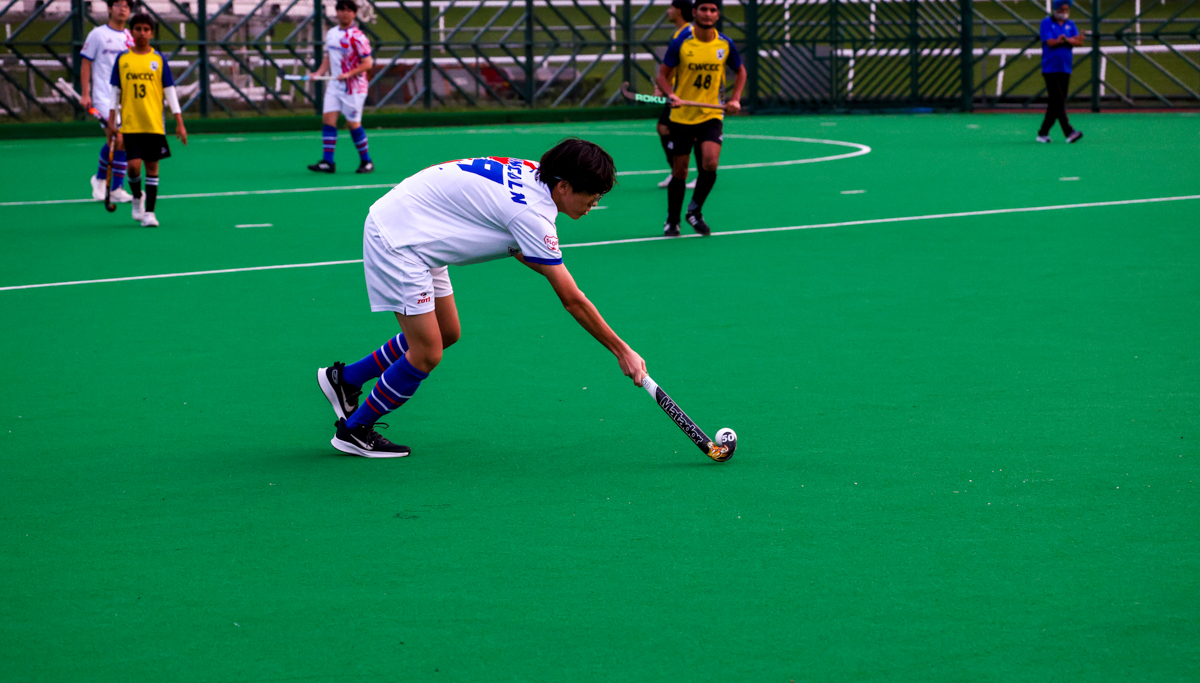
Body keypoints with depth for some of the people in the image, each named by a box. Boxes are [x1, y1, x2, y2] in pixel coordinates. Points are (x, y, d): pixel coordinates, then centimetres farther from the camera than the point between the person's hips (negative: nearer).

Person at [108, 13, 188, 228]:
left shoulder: (159, 59, 3)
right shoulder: (122, 60, 4)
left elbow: (170, 91, 4)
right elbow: (115, 93, 7)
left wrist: (179, 123, -1)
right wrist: (113, 124, 2)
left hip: (154, 124, 1)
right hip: (130, 124, -1)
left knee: (152, 167, 2)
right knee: (134, 164, -11)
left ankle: (149, 212, 10)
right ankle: (137, 196, 18)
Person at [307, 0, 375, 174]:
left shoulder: (357, 36, -12)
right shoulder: (331, 34, 9)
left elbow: (367, 63, -14)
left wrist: (349, 74, -24)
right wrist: (319, 73, 4)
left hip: (353, 86, -6)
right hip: (335, 84, 6)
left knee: (353, 123, -2)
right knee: (328, 119, -4)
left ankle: (366, 161, 12)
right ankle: (327, 162, -5)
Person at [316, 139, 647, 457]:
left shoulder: (532, 173, -1)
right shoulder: (533, 214, -25)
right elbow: (572, 301, -22)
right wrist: (622, 351, -16)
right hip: (394, 237, -10)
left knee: (447, 333, 15)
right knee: (427, 355, -7)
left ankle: (344, 378, 29)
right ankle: (353, 430, 11)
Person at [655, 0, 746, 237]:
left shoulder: (725, 44, -1)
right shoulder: (681, 42, -8)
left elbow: (740, 71, 16)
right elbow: (663, 75, -2)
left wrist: (735, 99, 3)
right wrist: (670, 95, -22)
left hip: (711, 115, 1)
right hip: (682, 116, -1)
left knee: (710, 163, -19)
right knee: (680, 171, 5)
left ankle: (695, 210, 5)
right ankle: (672, 221, 24)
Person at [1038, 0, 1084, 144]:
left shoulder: (1070, 24, 14)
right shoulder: (1046, 23, 0)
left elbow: (1079, 42, 1)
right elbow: (1050, 42, -12)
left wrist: (1065, 39, -17)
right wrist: (1071, 40, -8)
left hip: (1065, 69, 5)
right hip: (1050, 68, -5)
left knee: (1056, 104, 4)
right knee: (1058, 101, -14)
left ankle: (1043, 133, 12)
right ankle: (1069, 132, -24)